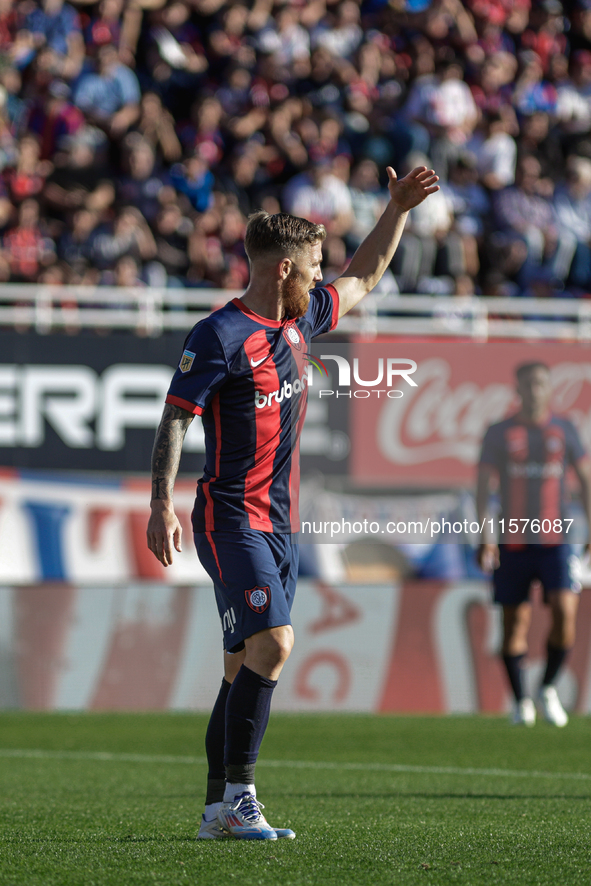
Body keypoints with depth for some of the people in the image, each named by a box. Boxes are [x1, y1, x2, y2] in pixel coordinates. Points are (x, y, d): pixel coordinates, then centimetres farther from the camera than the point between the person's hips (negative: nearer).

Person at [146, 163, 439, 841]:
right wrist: (162, 504, -21)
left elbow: (362, 279, 31)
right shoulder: (220, 336, -11)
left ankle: (219, 810, 7)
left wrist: (398, 210, 24)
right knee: (271, 641, -21)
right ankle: (238, 793, -19)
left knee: (247, 665, 5)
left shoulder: (299, 320, 14)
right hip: (231, 518, -8)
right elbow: (175, 418, -13)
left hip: (279, 522, 8)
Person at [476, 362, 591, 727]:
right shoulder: (499, 433, 4)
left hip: (556, 539, 0)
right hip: (512, 543, 0)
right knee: (514, 622, 1)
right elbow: (484, 485, 1)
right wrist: (484, 537, -10)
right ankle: (521, 702, 13)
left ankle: (548, 689, 6)